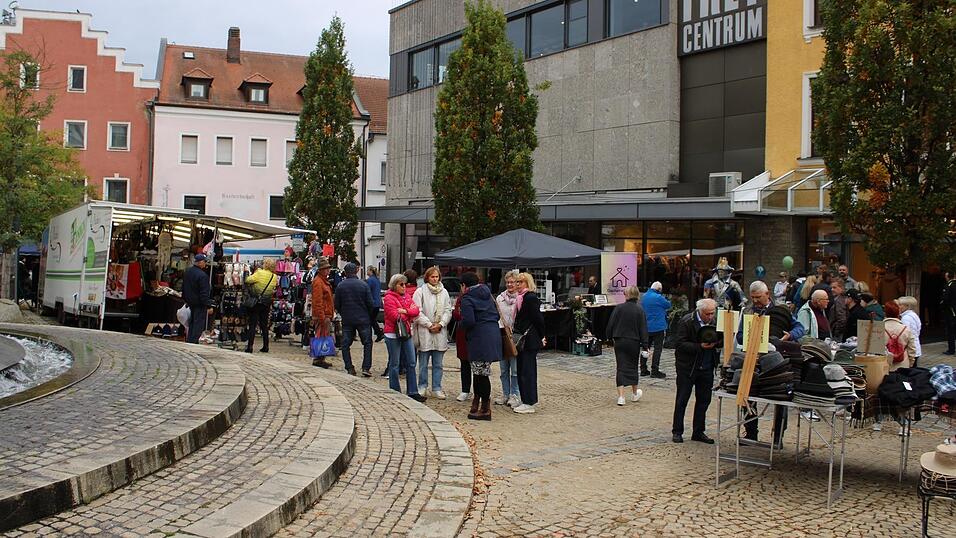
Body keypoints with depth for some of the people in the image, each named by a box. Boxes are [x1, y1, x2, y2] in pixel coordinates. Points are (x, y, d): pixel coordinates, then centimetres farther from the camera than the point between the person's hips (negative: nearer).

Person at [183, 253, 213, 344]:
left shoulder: (187, 272, 7)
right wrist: (209, 306, -17)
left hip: (190, 302, 9)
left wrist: (186, 300, 28)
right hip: (199, 304, -9)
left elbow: (184, 288, 18)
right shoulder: (202, 275, -22)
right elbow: (204, 293, -22)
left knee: (192, 323, 19)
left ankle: (189, 341, 24)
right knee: (198, 326, -3)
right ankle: (192, 342, -6)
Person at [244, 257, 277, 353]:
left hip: (256, 302, -4)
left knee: (252, 325, 0)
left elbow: (248, 280, -16)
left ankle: (250, 346, -4)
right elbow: (274, 289, 6)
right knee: (264, 325, 14)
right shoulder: (275, 277, 0)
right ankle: (265, 346, 15)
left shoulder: (260, 273, -15)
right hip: (267, 303, 4)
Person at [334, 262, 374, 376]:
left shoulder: (340, 286, -3)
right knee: (367, 343, 8)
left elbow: (337, 305, 1)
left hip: (347, 320, 1)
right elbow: (370, 303, -4)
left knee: (345, 344, 10)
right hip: (363, 319, -1)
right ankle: (366, 368, -1)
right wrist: (369, 316, 13)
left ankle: (349, 368, 6)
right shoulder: (363, 285, -6)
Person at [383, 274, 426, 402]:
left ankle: (412, 392, 11)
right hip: (393, 334, -7)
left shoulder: (407, 296, 13)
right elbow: (395, 316, -19)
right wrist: (409, 316, -5)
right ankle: (395, 393, 8)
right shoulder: (389, 298, -10)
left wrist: (405, 311, -16)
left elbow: (416, 310, 1)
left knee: (411, 363, 7)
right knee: (394, 364, 1)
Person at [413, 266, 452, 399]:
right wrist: (429, 325, -11)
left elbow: (448, 311, 7)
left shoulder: (444, 292, 10)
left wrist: (441, 324, -7)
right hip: (424, 332, -3)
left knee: (438, 364, 8)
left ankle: (436, 389, 15)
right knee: (423, 364, 4)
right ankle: (422, 387, 15)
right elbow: (417, 312, -7)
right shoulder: (420, 292, -2)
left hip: (440, 333, 3)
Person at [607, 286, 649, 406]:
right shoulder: (639, 310, -6)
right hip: (634, 342, 1)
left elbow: (610, 325, -4)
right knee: (633, 366, 17)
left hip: (619, 342, -1)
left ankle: (621, 396, -7)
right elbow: (643, 329, -5)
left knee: (621, 368, 2)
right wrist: (644, 346, -2)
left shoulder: (618, 308, -8)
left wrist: (610, 337, 12)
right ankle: (635, 393, 32)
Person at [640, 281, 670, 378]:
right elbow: (668, 305, -6)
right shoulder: (658, 297, -16)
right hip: (657, 327, -8)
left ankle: (643, 370, 18)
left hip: (646, 327, 8)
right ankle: (654, 371, -4)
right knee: (658, 348, -2)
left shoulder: (644, 296, 8)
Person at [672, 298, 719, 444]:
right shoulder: (687, 321, -13)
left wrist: (715, 342, -12)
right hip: (687, 367, -5)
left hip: (706, 367, 5)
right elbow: (680, 344, -16)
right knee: (682, 400, 4)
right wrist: (700, 346, -24)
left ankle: (698, 432, 20)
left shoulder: (715, 320, 3)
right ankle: (677, 432, 13)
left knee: (704, 400, 9)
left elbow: (720, 341, 12)